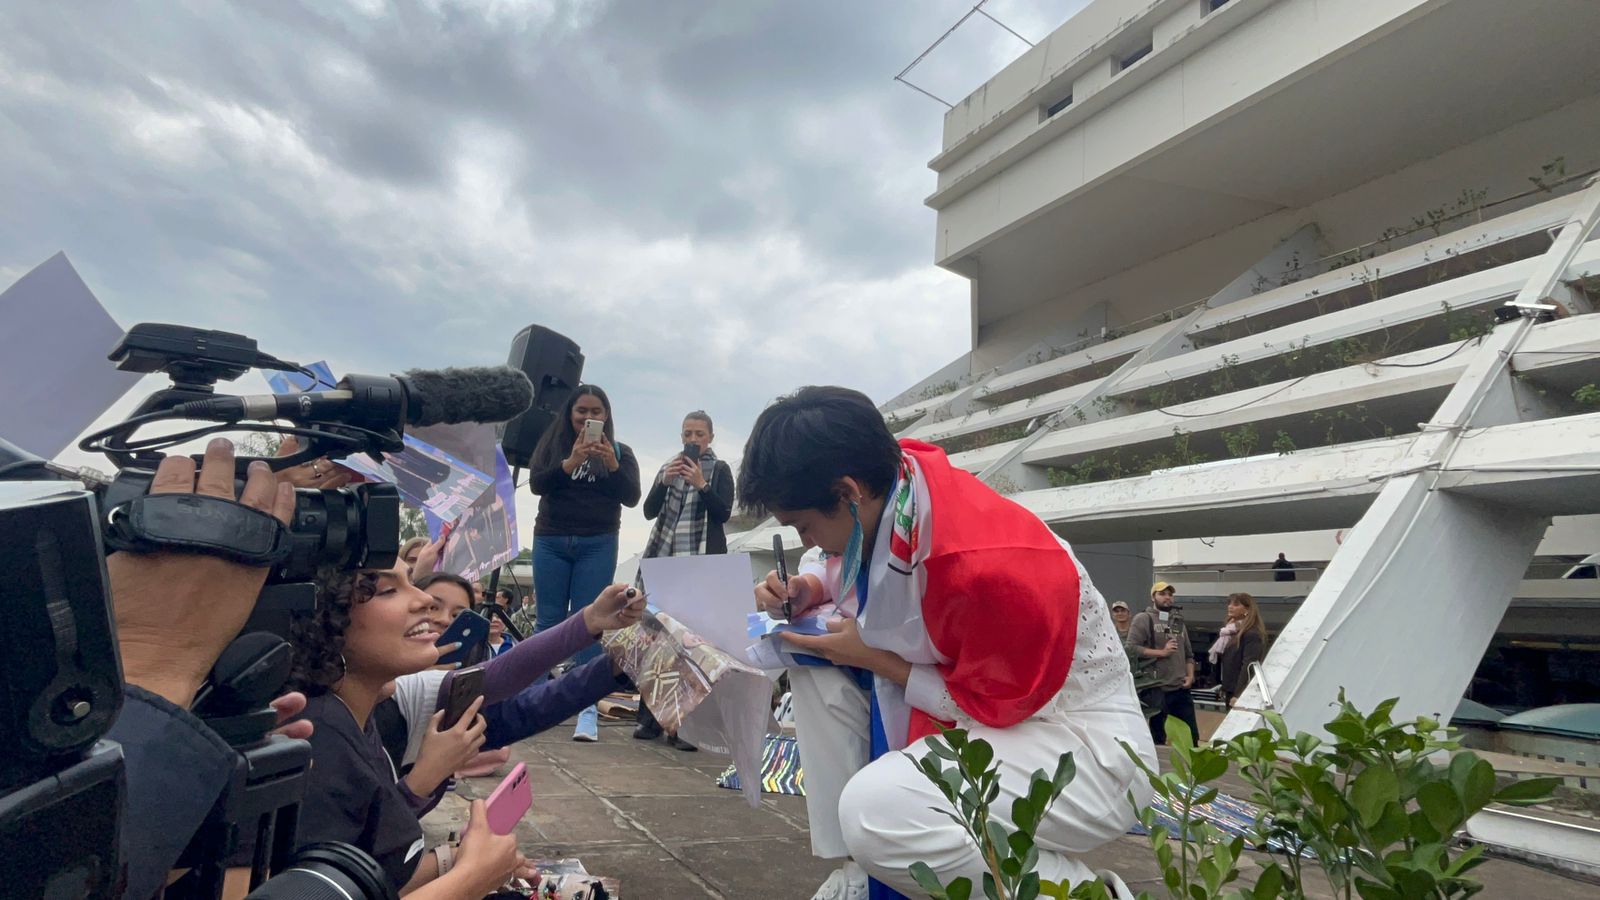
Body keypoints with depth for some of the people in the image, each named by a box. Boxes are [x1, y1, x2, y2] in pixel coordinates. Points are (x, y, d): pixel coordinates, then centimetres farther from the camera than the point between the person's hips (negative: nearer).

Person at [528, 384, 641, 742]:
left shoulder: (620, 451, 5)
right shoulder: (552, 443, 6)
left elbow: (632, 498, -3)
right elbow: (537, 483, -6)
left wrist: (612, 464, -18)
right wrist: (570, 462, -22)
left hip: (597, 545, -1)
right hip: (550, 541, 1)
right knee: (550, 620, 6)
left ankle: (588, 710, -5)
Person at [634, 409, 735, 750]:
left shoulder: (720, 470, 6)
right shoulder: (668, 467, 16)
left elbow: (724, 513, -4)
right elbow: (649, 511, 8)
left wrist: (701, 484, -16)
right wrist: (665, 482, -7)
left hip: (702, 562, -4)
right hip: (664, 558, 4)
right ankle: (651, 716, 10)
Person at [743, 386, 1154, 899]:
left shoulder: (987, 564, -34)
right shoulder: (888, 486, -10)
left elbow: (992, 706, -20)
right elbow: (846, 563, 14)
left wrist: (874, 659, -14)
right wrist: (806, 589, -6)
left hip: (1083, 742, -8)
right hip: (984, 695, 8)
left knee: (877, 811, -32)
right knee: (816, 663, -1)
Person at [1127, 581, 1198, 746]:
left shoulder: (1179, 622, 17)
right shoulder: (1143, 619, -5)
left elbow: (1189, 654, 20)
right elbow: (1132, 649, -15)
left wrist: (1190, 675, 4)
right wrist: (1161, 652, -15)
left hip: (1181, 689, 6)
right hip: (1156, 690, -6)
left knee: (1192, 735, 11)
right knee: (1157, 738, 5)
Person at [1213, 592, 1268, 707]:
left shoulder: (1252, 634, -13)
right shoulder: (1232, 631, 15)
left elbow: (1249, 666, -20)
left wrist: (1238, 695, -23)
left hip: (1242, 694, -9)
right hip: (1231, 691, 9)